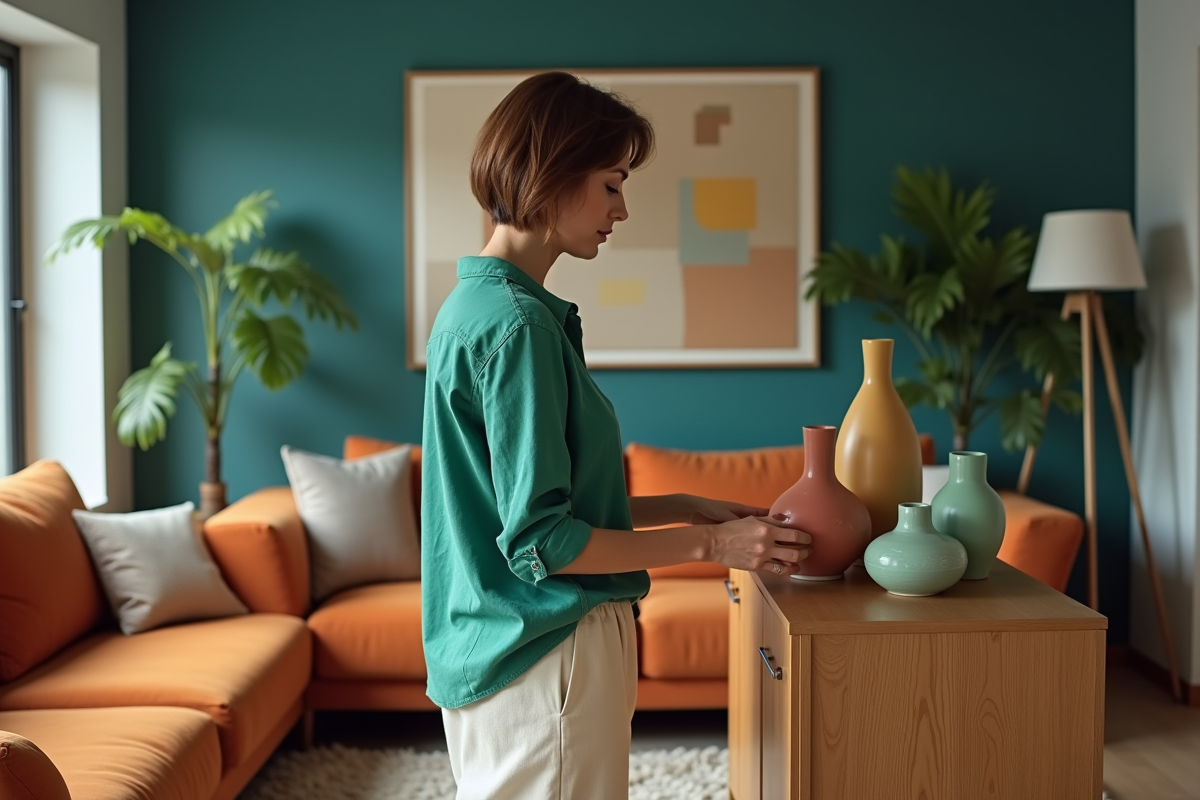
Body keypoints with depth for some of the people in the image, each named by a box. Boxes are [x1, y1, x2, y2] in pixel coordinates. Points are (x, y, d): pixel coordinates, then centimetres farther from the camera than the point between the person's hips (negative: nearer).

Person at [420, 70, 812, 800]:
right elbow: (540, 539, -21)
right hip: (549, 653, -9)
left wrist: (685, 507, 10)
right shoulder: (517, 323, -20)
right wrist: (709, 543, -14)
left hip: (494, 646, 9)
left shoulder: (472, 307, 9)